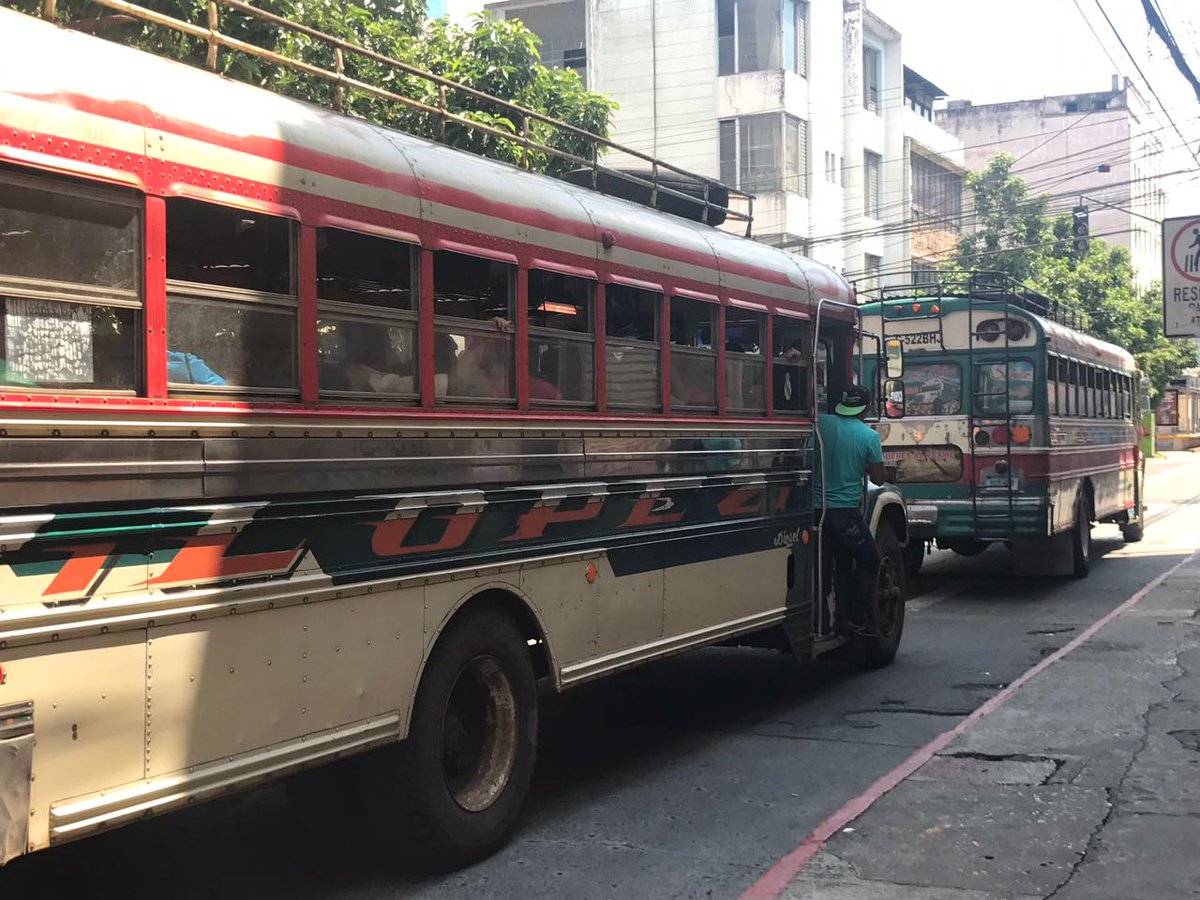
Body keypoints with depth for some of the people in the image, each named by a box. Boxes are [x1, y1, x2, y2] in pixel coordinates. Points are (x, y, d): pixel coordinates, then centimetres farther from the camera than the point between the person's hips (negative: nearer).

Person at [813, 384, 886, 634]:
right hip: (845, 511, -4)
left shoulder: (821, 424, -3)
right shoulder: (869, 436, -8)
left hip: (816, 508, 4)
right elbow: (878, 478, -1)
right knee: (868, 562, 12)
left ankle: (843, 618, 19)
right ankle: (856, 620, 7)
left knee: (842, 562, 19)